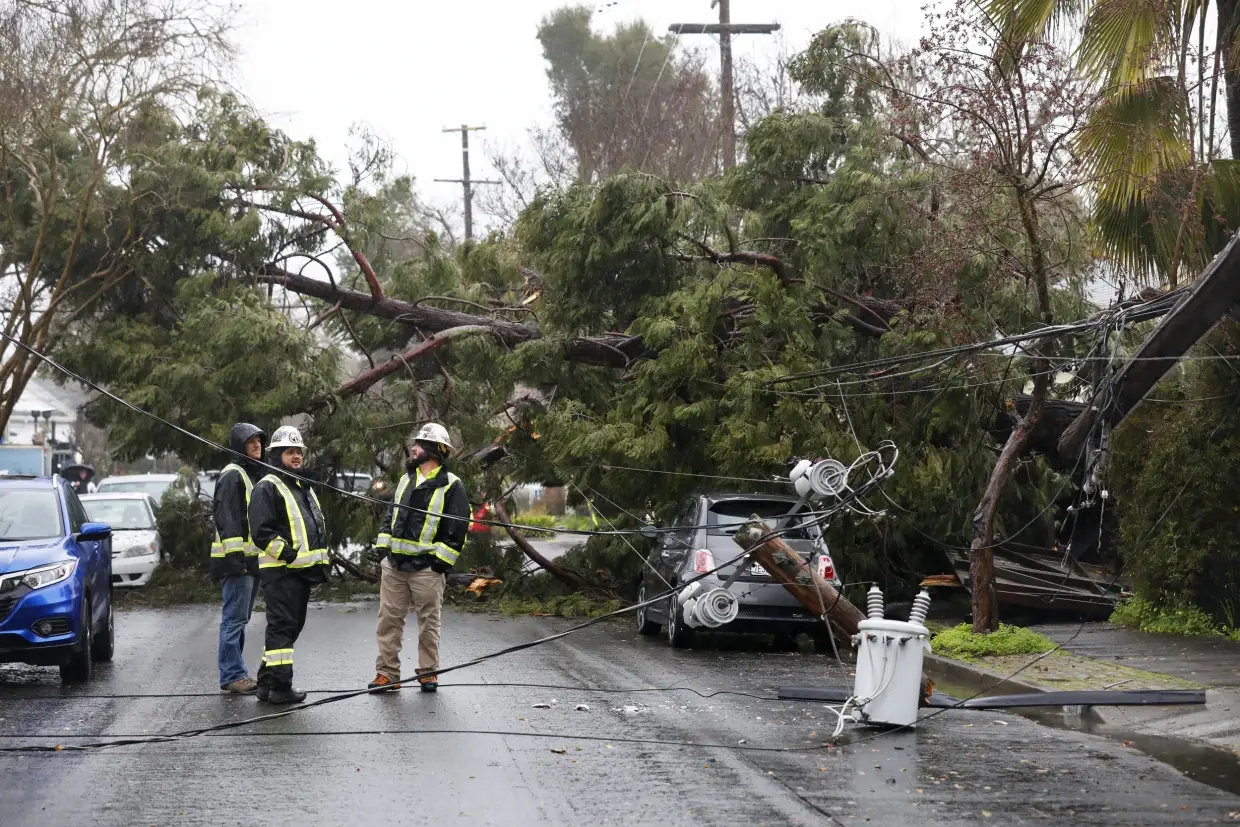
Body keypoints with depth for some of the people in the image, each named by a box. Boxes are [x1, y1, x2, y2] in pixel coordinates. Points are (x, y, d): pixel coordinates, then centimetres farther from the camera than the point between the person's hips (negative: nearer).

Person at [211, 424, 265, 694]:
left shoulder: (255, 475, 21)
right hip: (237, 560, -10)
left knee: (240, 619, 13)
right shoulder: (232, 475, -10)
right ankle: (232, 676, -9)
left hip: (252, 559, 10)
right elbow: (227, 518, -18)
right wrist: (235, 556, -24)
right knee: (234, 619, -10)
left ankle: (235, 672, 18)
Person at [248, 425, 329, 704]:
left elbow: (316, 525, 30)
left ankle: (267, 681, 21)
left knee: (291, 626, 13)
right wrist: (288, 553, -21)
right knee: (282, 626, -10)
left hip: (303, 569, 10)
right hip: (281, 570, -10)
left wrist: (320, 561, 18)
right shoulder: (267, 487, -9)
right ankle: (280, 686, -9)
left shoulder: (303, 487, 22)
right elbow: (261, 531, -18)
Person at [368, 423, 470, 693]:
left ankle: (428, 672, 13)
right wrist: (383, 547, 8)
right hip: (394, 564, 6)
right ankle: (387, 673, 6)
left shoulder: (451, 486, -4)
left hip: (426, 567, -6)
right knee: (389, 619, 3)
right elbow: (390, 516, 21)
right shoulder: (406, 480, 16)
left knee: (429, 622, 4)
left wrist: (441, 561, -13)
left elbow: (458, 527, -8)